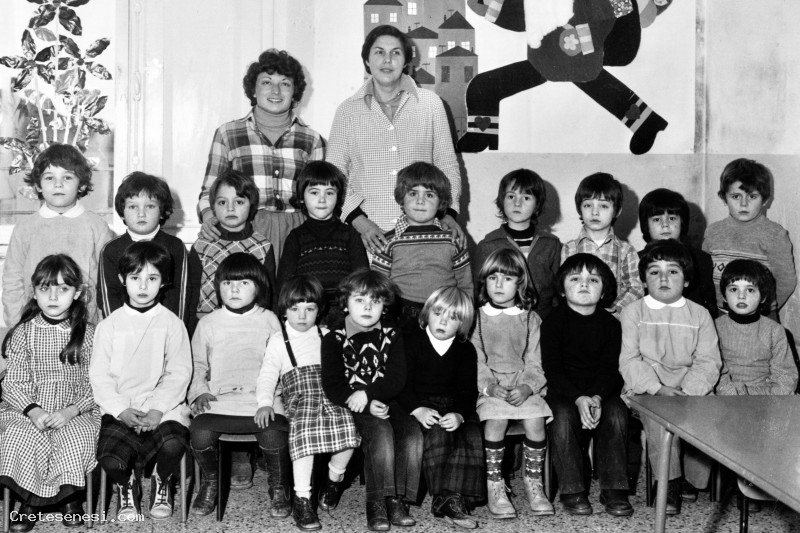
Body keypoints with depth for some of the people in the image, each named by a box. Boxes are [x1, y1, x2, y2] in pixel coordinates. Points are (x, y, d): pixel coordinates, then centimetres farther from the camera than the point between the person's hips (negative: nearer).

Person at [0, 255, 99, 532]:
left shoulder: (88, 334, 1)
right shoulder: (22, 333, 3)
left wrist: (69, 412, -17)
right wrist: (33, 411, -17)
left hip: (75, 411, -1)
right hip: (28, 409, 1)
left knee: (76, 439, -29)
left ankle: (71, 497, 0)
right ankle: (30, 501, -5)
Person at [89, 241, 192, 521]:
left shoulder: (172, 324, 6)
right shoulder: (109, 326, 8)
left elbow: (179, 373, -1)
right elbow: (99, 376, 3)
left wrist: (158, 409, -14)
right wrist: (122, 410, -11)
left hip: (164, 406, 0)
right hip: (120, 409, 1)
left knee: (173, 444, -30)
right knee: (111, 460, -24)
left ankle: (162, 482, 8)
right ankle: (127, 485, 16)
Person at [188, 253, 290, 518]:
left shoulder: (269, 320, 12)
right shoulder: (208, 323, 14)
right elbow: (197, 364, 18)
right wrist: (200, 391, 1)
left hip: (263, 398, -1)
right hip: (219, 400, 1)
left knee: (274, 435, -29)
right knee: (200, 432, -27)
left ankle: (279, 488, 3)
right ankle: (210, 482, 8)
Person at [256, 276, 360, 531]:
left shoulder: (327, 336, 21)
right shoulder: (278, 341, 16)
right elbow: (267, 374, 8)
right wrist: (265, 403, -8)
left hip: (331, 393, 2)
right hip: (300, 398, -2)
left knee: (348, 423, -28)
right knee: (304, 430, -33)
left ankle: (334, 479, -2)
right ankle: (302, 498, -25)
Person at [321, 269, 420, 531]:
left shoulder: (391, 336, 10)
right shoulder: (334, 339, 2)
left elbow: (397, 380, 0)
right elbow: (332, 386, -6)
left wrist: (366, 394, -18)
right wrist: (368, 407, -19)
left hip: (386, 403, 3)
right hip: (354, 408, -3)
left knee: (412, 434, -25)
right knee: (381, 432, -32)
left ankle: (398, 498, -18)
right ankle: (377, 502, -26)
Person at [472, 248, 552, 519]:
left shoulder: (531, 319, 11)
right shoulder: (477, 318, 8)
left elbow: (534, 362, 5)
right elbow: (474, 361, 0)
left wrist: (526, 387, -14)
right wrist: (490, 386, -16)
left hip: (524, 387, 1)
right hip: (487, 386, -1)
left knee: (535, 419, -25)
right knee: (496, 418, -30)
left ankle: (534, 483, -7)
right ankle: (494, 486, -17)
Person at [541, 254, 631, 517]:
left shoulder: (610, 324, 4)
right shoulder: (553, 321, -4)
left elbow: (610, 368, -3)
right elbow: (552, 369, -10)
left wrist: (597, 398, -23)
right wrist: (578, 399, -25)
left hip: (602, 392, 2)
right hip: (563, 392, -2)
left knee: (616, 413, -26)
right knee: (563, 416, -31)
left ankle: (613, 488, -15)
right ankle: (572, 489, -17)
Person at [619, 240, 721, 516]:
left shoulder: (699, 315, 12)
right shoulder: (633, 312, 7)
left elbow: (708, 362, 3)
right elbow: (629, 360, -2)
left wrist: (687, 392, -15)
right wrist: (658, 389, -16)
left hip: (691, 389, 2)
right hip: (646, 389, -2)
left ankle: (695, 480, -8)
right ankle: (669, 483, -21)